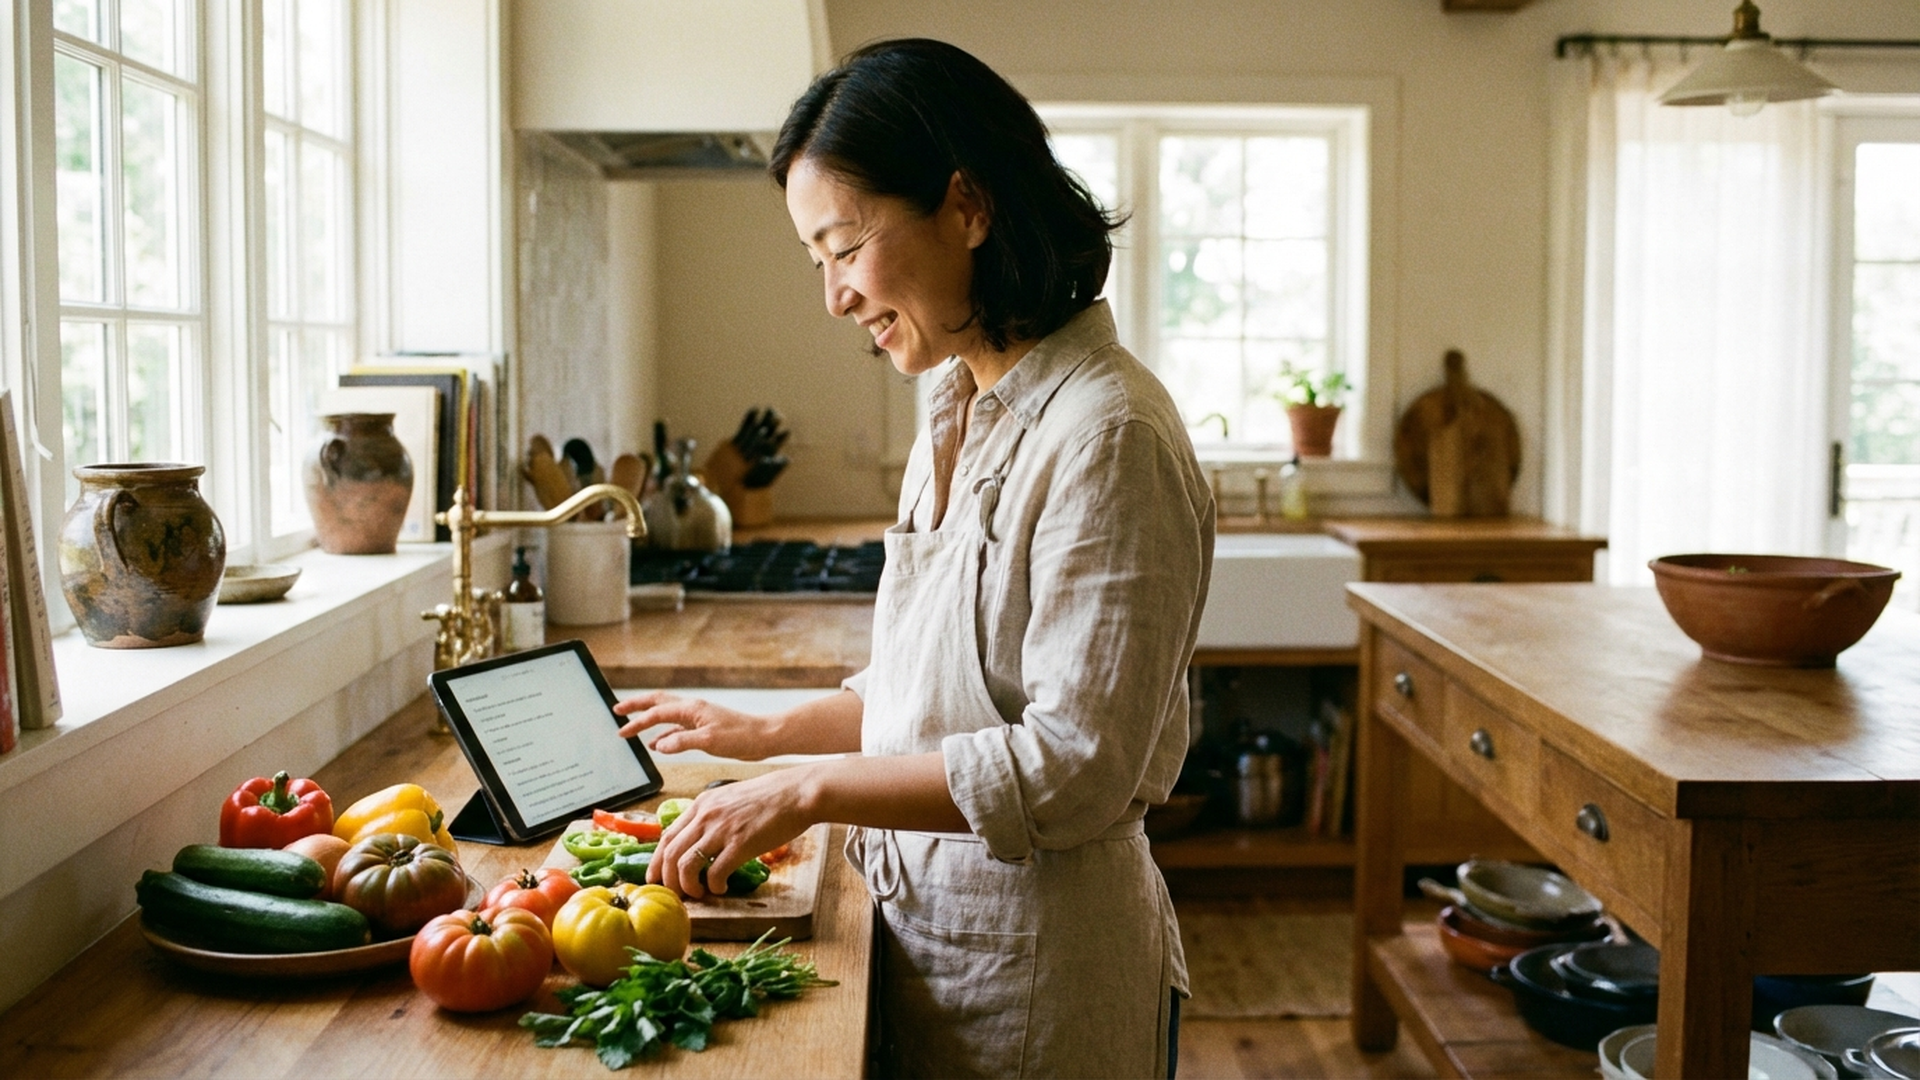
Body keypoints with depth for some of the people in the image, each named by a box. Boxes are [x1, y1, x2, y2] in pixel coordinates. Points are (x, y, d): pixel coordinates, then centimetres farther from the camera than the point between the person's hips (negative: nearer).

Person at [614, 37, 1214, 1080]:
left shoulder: (1106, 436, -22)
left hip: (1037, 958, -8)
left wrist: (811, 790, -23)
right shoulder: (958, 415, 7)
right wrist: (770, 732, 14)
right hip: (925, 916, 8)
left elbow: (1075, 766, -24)